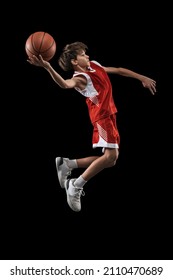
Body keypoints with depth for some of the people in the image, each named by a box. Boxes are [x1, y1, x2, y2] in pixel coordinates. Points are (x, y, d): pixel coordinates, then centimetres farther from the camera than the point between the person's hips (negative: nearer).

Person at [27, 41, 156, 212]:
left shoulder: (94, 65, 13)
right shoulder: (80, 78, -15)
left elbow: (118, 70, 25)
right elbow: (65, 84, -38)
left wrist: (142, 78, 27)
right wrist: (47, 67, -54)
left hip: (110, 116, 9)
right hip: (102, 117, -9)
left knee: (110, 159, 8)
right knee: (111, 155, -20)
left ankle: (67, 164, 14)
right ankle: (76, 186, -13)